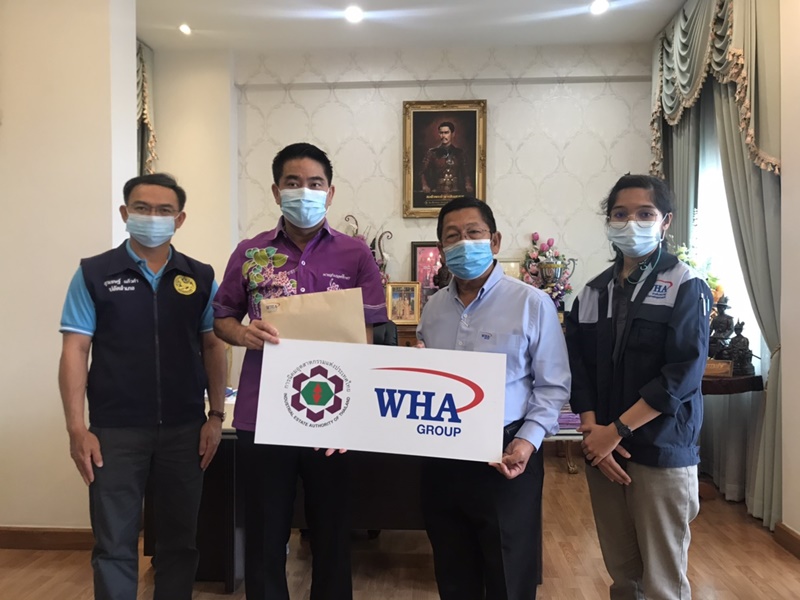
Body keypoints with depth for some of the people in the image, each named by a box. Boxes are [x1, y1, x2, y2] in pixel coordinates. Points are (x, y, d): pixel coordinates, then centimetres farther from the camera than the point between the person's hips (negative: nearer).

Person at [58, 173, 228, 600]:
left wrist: (215, 416, 0)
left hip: (184, 429, 2)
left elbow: (213, 347, 6)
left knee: (180, 539, 13)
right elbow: (75, 351, -3)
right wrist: (77, 428, -9)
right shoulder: (93, 274, -1)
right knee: (114, 544, 7)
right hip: (115, 430, -2)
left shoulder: (200, 277, 5)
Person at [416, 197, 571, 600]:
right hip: (441, 458, 5)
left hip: (505, 455, -4)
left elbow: (553, 385, -6)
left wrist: (528, 440, -18)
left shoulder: (532, 303, -6)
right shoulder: (434, 308, 10)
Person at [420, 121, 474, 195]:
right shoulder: (432, 153, 10)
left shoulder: (460, 153, 14)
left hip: (456, 193, 1)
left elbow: (467, 174, 11)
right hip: (437, 193, -1)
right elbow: (424, 173, 4)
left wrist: (468, 186, -8)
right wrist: (425, 187, -15)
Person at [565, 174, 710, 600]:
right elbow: (577, 368, 6)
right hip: (601, 449, 4)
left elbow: (683, 374, -14)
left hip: (663, 452, -4)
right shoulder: (593, 292, 10)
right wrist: (592, 430, -9)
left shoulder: (686, 287, -4)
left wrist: (616, 430, -15)